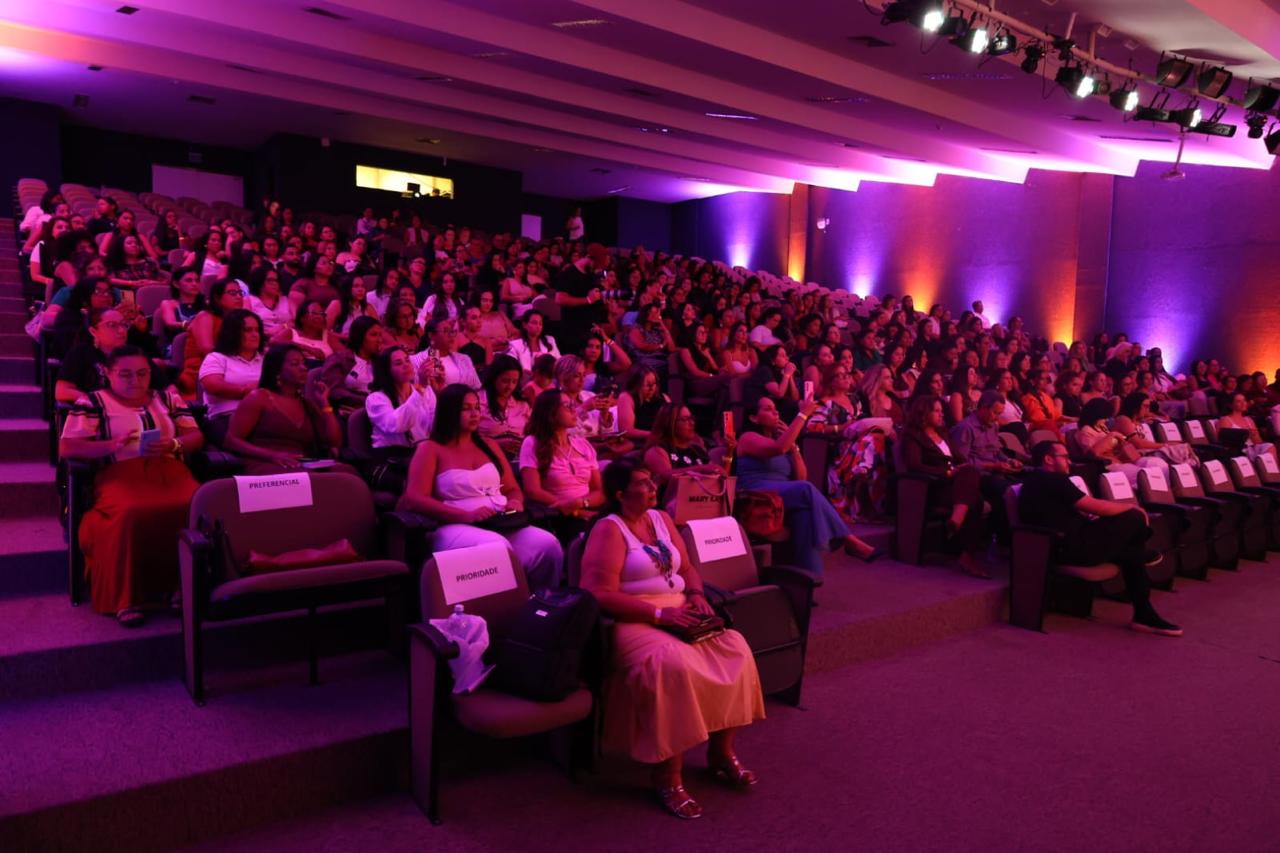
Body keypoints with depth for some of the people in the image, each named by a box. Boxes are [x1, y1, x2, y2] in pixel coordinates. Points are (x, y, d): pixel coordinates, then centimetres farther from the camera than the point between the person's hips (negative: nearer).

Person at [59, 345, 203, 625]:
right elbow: (67, 447, 3)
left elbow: (196, 436, 17)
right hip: (120, 474, -2)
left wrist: (172, 445, -6)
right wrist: (113, 445, -13)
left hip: (169, 470, 3)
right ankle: (126, 597, -24)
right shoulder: (92, 402, 13)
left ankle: (184, 585, -21)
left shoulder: (168, 398, 24)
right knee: (132, 513, -38)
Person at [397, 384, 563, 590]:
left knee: (548, 545, -26)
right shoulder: (430, 450, 6)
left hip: (502, 523, 5)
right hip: (457, 527, -5)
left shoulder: (488, 446, 22)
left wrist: (515, 502, -3)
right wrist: (466, 515, -17)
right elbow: (415, 499, -7)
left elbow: (513, 489, 24)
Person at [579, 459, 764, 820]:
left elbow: (687, 568, 20)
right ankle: (668, 777, -19)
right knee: (674, 665, -35)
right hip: (636, 622, -7)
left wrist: (696, 595, -3)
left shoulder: (661, 519, 14)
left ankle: (721, 752, 0)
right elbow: (601, 595, -18)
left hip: (679, 614, 7)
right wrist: (658, 613, -21)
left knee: (734, 649, -15)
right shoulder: (608, 529, -9)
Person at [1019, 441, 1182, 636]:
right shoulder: (1054, 480, -16)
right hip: (1075, 548, -10)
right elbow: (1098, 507, -12)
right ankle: (1142, 554, 29)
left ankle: (1144, 614, 20)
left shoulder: (1032, 482, 14)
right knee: (1135, 516, -2)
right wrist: (1132, 507, 4)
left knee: (1130, 554, 17)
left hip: (1055, 549, 10)